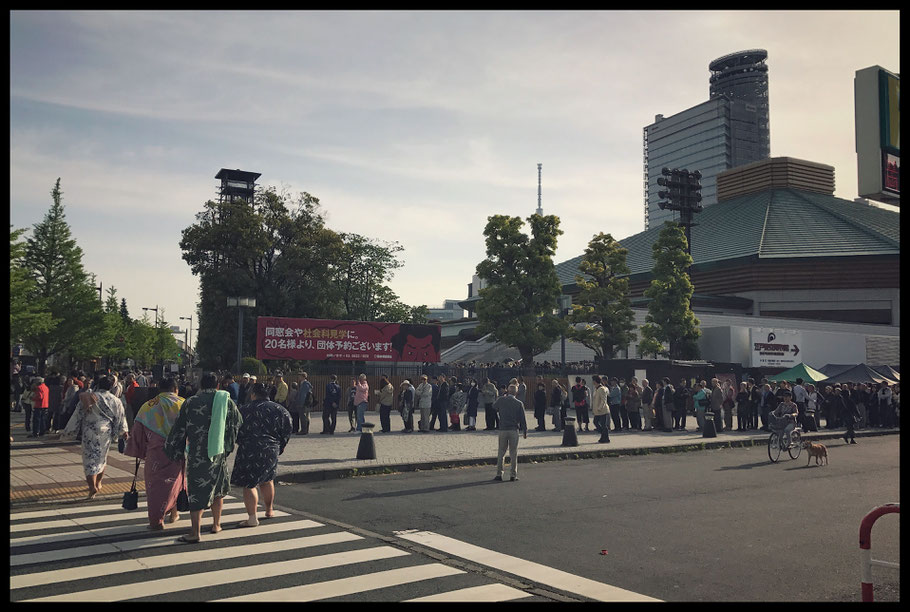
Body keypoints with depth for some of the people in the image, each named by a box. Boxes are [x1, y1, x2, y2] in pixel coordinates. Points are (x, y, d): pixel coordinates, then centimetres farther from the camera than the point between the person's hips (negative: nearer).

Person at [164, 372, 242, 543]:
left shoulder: (190, 402, -6)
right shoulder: (227, 402, 0)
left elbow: (179, 429, -1)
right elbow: (238, 422, 12)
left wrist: (173, 451, 10)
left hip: (196, 453, -2)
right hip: (219, 452, 2)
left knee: (197, 491, 1)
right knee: (218, 488, 19)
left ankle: (195, 532, -4)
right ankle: (216, 524, 30)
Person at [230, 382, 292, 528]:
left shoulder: (243, 410, -4)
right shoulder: (279, 410, 2)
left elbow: (236, 433, -1)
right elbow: (286, 432, 3)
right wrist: (279, 448, 15)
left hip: (248, 451, -4)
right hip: (271, 451, 4)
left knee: (249, 484, 1)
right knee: (267, 480, 23)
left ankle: (252, 518, -5)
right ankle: (269, 510, 36)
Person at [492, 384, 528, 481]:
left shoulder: (501, 400, -2)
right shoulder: (519, 403, -3)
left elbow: (494, 408, 18)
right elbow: (522, 419, -1)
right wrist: (525, 432, 7)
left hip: (503, 429, 1)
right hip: (514, 430, -1)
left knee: (501, 453, 9)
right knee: (513, 453, 5)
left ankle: (499, 474, 9)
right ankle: (513, 475, 5)